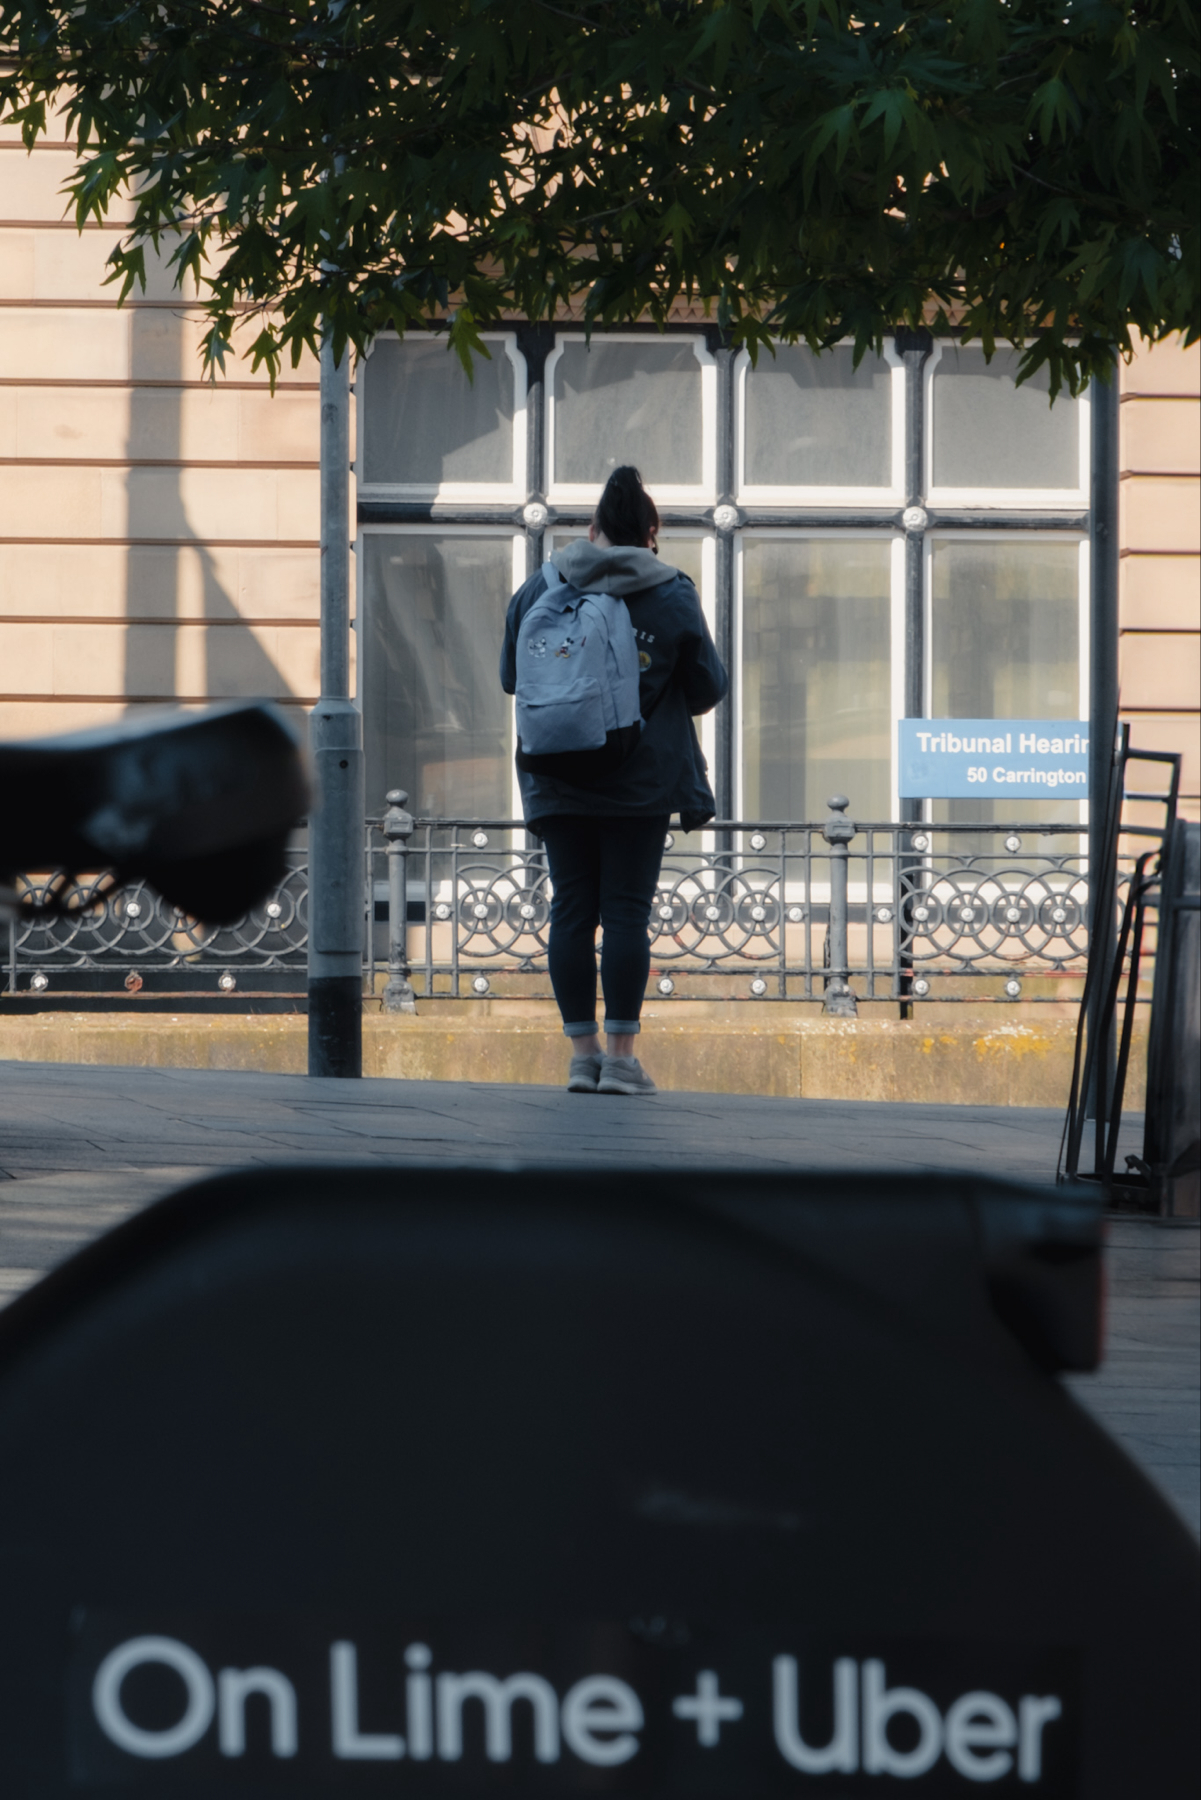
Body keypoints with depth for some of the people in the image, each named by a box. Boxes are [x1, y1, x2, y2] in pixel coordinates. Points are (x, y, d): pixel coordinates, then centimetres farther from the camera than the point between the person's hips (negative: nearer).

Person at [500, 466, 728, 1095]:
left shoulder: (539, 587, 2)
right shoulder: (672, 596, -3)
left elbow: (510, 675, 11)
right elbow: (707, 688, 4)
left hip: (557, 779, 2)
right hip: (642, 780, -2)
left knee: (571, 909, 5)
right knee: (627, 911, 0)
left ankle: (582, 1053, 5)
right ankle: (621, 1055, -1)